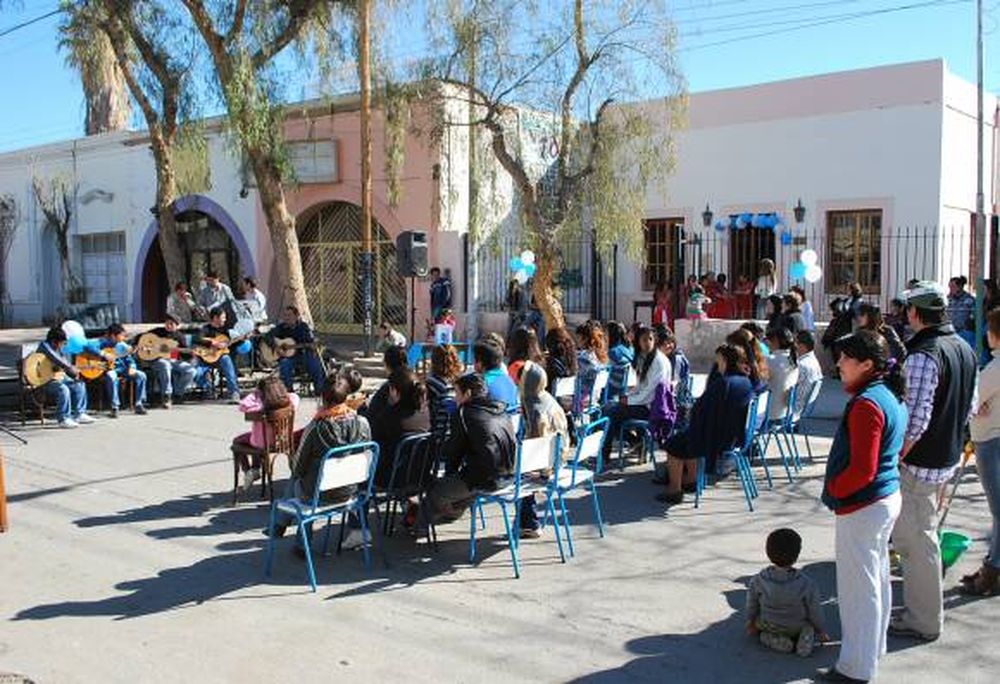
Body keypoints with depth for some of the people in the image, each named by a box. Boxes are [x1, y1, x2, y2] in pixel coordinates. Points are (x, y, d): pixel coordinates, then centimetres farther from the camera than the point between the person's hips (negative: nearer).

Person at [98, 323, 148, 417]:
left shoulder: (122, 346, 12)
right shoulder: (102, 342, -3)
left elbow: (129, 359, 11)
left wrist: (132, 367, -11)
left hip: (121, 368, 5)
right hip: (107, 368, -5)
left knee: (141, 375, -13)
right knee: (111, 377, -40)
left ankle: (139, 404, -9)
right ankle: (115, 407, -33)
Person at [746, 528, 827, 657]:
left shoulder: (757, 581, -21)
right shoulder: (807, 584, -26)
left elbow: (752, 606, -5)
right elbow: (815, 611, -12)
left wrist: (750, 623, 16)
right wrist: (821, 631, 8)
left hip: (769, 626, 0)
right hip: (797, 629, 0)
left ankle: (771, 639, 2)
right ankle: (806, 637, 1)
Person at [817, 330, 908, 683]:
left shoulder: (866, 404, -23)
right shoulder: (892, 396, 7)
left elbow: (861, 471, -27)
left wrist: (832, 490, -10)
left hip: (861, 507, -10)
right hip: (888, 498, 10)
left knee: (858, 587, 1)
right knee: (877, 578, 21)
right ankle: (874, 647, 37)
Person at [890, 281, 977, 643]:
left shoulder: (922, 355, -22)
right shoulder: (965, 348, 7)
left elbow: (916, 418, -26)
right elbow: (970, 407, 15)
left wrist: (893, 459, -18)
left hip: (919, 463, -9)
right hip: (948, 457, 9)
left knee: (918, 540, 3)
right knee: (920, 534, 21)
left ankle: (924, 621, 14)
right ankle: (920, 604, 33)